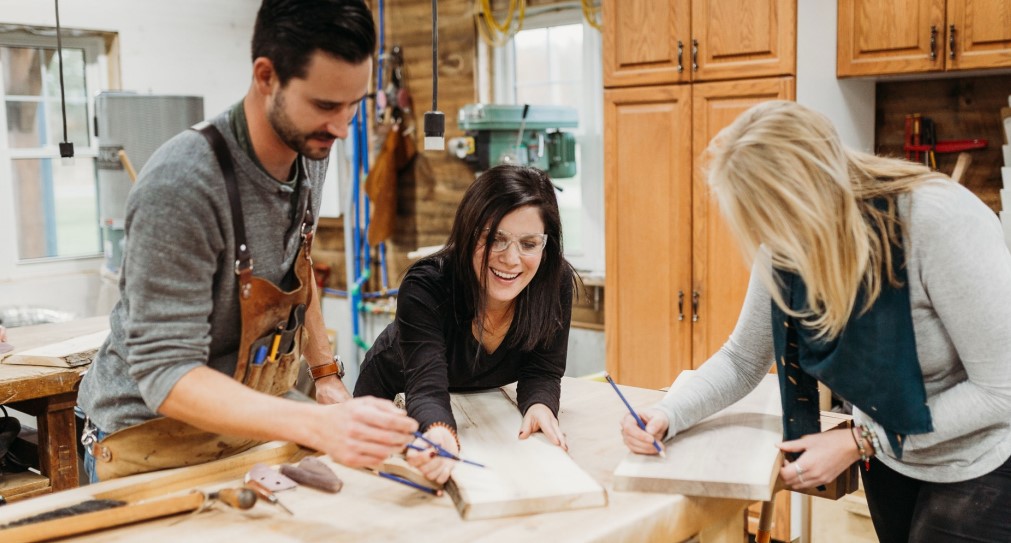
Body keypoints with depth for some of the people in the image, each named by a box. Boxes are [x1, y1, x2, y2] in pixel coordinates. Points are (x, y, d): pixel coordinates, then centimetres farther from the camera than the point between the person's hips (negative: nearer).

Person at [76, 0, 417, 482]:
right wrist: (318, 426, -41)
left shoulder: (309, 153, -6)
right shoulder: (181, 184, -29)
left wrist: (326, 375, 5)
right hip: (154, 441, -6)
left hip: (250, 421, 6)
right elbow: (165, 373, -30)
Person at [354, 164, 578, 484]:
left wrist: (539, 406, -40)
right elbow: (427, 389, -42)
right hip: (398, 403, -2)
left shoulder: (557, 282, -24)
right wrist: (440, 434, -64)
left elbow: (542, 371, -17)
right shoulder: (424, 287, -34)